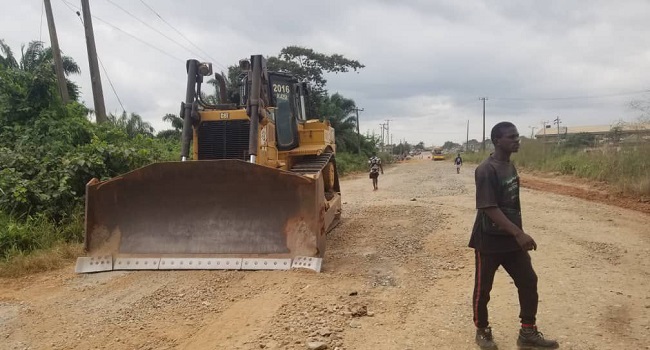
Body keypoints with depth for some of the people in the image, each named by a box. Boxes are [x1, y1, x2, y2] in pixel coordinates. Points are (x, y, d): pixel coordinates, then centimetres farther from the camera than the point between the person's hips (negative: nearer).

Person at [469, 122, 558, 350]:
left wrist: (518, 234, 19)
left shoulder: (510, 166, 7)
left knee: (529, 281, 11)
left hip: (511, 240, 8)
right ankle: (482, 332, 27)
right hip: (489, 241, -8)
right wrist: (519, 232, -31)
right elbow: (489, 208, -26)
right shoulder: (486, 170, -21)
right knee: (483, 288, 8)